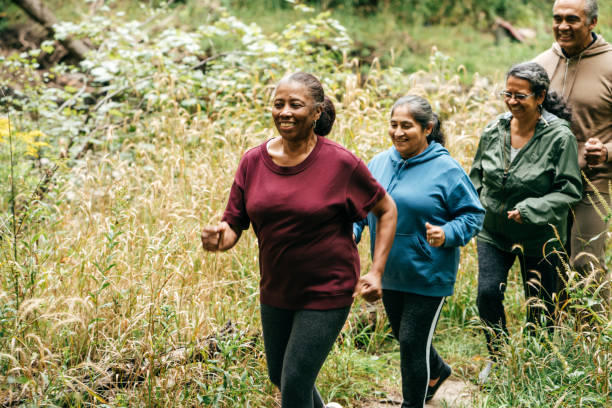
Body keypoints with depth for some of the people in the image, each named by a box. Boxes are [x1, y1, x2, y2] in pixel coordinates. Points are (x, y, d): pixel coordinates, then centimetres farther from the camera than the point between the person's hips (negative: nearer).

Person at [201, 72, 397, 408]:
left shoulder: (340, 163, -14)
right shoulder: (254, 161, -4)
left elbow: (386, 210, -2)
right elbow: (233, 225, -1)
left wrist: (376, 272, -9)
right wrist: (218, 239, -25)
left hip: (326, 292, -5)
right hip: (276, 290, 5)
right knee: (279, 376, 21)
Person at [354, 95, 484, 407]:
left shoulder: (446, 170, -14)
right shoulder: (379, 163, 1)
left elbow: (473, 214, -8)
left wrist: (447, 234, -25)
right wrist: (352, 229, -6)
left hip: (428, 276, -6)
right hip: (389, 273, 6)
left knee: (413, 343, -2)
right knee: (402, 335, 22)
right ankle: (437, 371, 52)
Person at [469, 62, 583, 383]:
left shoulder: (559, 137, -16)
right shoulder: (494, 130, -2)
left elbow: (569, 190, -16)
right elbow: (477, 174, 14)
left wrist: (530, 209, -25)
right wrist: (479, 206, 2)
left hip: (539, 237, -3)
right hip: (493, 232, 3)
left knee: (539, 305, 8)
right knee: (488, 294, -5)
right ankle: (498, 358, 17)